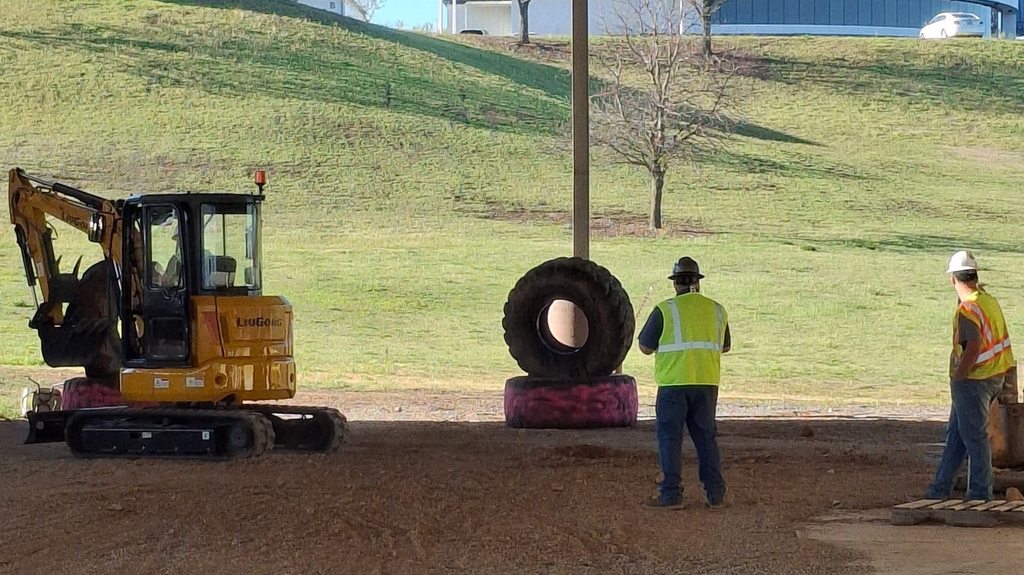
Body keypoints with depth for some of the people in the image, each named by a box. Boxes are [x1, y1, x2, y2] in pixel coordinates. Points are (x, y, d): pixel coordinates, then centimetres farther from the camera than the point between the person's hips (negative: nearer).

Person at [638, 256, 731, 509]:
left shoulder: (665, 310, -6)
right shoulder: (717, 310, 7)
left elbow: (645, 346, 0)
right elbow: (725, 346, 20)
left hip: (674, 383, -4)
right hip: (707, 383, 4)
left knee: (670, 437, 2)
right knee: (706, 437, 12)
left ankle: (671, 494, -2)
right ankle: (715, 493, 11)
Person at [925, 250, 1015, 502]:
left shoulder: (967, 308, -20)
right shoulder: (990, 301, 7)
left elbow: (973, 347, -29)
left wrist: (957, 378, -19)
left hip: (972, 380, -9)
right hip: (994, 377, 9)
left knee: (974, 437, -1)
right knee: (955, 434, 16)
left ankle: (980, 495, 5)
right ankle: (939, 490, 22)